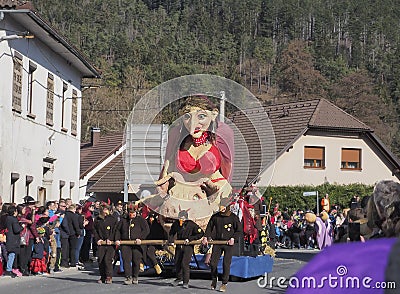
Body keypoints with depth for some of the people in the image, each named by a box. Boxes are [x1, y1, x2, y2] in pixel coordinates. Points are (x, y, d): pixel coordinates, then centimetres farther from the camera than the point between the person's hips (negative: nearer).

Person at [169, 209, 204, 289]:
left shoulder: (191, 224, -17)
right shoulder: (176, 223, -5)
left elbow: (201, 233, -14)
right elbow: (171, 232, 13)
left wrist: (189, 239, -18)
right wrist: (171, 241, -4)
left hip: (188, 246, -5)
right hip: (179, 246, 5)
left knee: (185, 264, -14)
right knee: (177, 263, 14)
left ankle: (186, 282, -3)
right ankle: (179, 278, 37)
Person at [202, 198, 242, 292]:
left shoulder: (233, 217, -3)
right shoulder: (215, 217, 5)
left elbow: (239, 230, 1)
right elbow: (209, 227, 15)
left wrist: (233, 238, -13)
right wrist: (206, 237, 1)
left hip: (228, 243, -3)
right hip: (217, 242, 3)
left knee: (226, 264, -5)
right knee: (213, 263, 0)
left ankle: (224, 283, 5)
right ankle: (214, 280, 22)